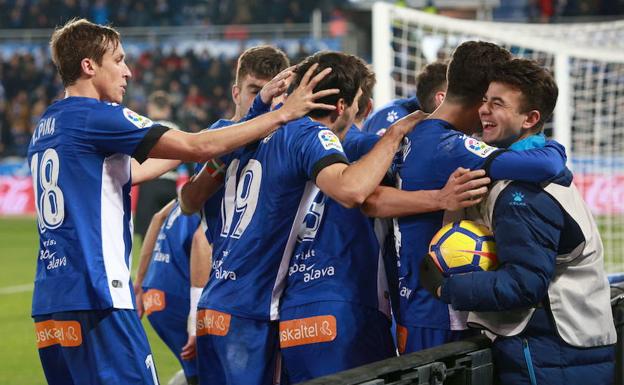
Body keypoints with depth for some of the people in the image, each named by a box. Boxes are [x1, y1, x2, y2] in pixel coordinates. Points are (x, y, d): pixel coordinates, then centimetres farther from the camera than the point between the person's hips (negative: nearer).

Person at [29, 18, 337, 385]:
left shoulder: (45, 128, 18)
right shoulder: (96, 117, -9)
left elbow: (129, 173, 28)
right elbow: (197, 147, -12)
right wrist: (283, 113, -6)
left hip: (50, 301, 9)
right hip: (96, 298, -9)